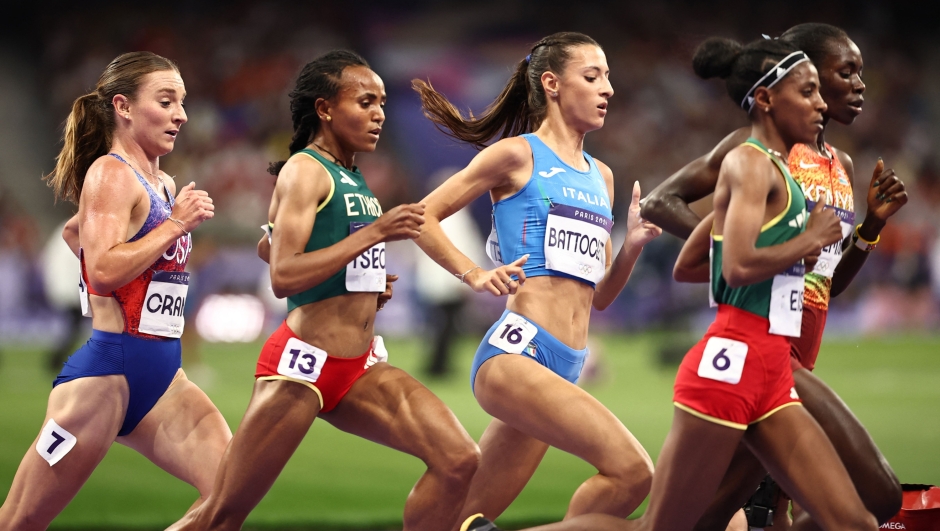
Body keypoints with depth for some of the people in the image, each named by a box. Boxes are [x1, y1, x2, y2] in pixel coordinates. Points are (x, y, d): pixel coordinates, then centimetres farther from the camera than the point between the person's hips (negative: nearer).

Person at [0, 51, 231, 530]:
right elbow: (103, 270, -24)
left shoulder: (160, 184, 16)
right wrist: (175, 224, -17)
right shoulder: (112, 174, -9)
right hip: (108, 372, -8)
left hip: (162, 376, 8)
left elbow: (75, 230, 34)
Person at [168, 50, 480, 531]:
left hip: (361, 368, 8)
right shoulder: (305, 171, -11)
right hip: (303, 365, -8)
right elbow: (282, 277, -22)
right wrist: (375, 232, -23)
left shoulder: (352, 178, 14)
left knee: (458, 462, -8)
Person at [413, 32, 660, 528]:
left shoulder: (601, 176, 21)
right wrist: (474, 275, -12)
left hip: (563, 369, 8)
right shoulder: (517, 155, 0)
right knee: (632, 470, -22)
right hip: (516, 351, -8)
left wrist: (632, 244, 6)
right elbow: (424, 216, 0)